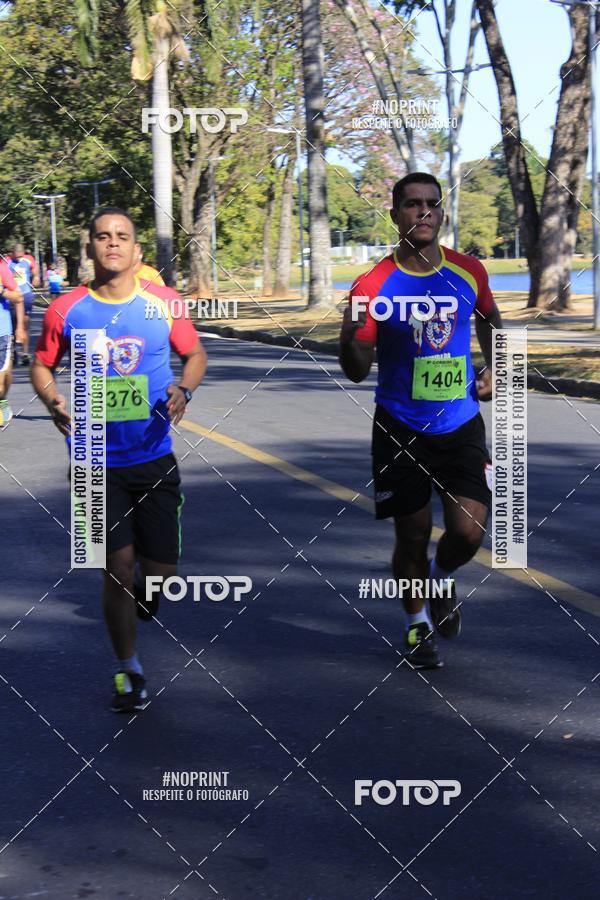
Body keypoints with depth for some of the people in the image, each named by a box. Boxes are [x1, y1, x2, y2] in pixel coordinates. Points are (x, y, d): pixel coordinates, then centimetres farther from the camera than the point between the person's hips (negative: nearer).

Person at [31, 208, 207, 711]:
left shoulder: (165, 304, -3)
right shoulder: (65, 311, -5)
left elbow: (195, 355, 10)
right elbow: (42, 366, 8)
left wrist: (183, 390, -11)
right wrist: (53, 400, -12)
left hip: (155, 458, 1)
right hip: (99, 462, -1)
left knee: (162, 569, 5)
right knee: (118, 565, 1)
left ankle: (137, 594, 44)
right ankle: (129, 671, 20)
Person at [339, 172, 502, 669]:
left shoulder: (469, 272, -1)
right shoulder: (374, 286, -11)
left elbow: (489, 319, 21)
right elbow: (357, 371, -9)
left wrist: (493, 370, 8)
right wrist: (351, 333, -29)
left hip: (461, 426, 2)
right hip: (401, 429, -2)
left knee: (469, 532, -6)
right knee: (413, 535, 5)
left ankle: (441, 579, 30)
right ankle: (418, 624, 31)